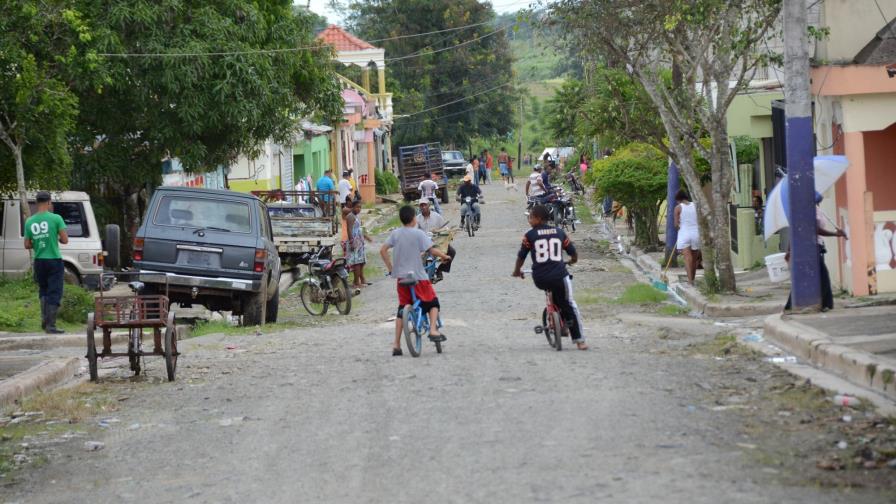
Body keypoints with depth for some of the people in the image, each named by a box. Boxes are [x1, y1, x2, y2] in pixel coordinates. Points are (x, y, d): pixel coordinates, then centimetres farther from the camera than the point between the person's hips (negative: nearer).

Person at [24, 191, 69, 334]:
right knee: (54, 294, 0)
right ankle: (51, 325, -5)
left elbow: (27, 245, 6)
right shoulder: (55, 218, -9)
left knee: (43, 290, 20)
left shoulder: (30, 221, 2)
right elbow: (65, 240, -10)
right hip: (54, 260, -4)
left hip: (39, 261, 4)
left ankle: (44, 319, 9)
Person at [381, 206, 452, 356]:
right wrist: (445, 256, 1)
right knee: (433, 302, 15)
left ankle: (396, 344, 6)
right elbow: (432, 250, -16)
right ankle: (433, 330, -6)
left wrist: (390, 268, 9)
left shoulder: (395, 233, 4)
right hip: (418, 276, -4)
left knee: (402, 308, 11)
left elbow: (383, 250, 0)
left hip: (401, 276, 4)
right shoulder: (418, 234, -9)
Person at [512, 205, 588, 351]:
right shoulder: (559, 232, 9)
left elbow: (521, 256, 5)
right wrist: (573, 260, 37)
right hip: (559, 277, 0)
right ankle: (579, 341, 8)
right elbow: (573, 253, 14)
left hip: (539, 279, 0)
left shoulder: (530, 235, 2)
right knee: (569, 305, 11)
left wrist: (517, 271, 24)